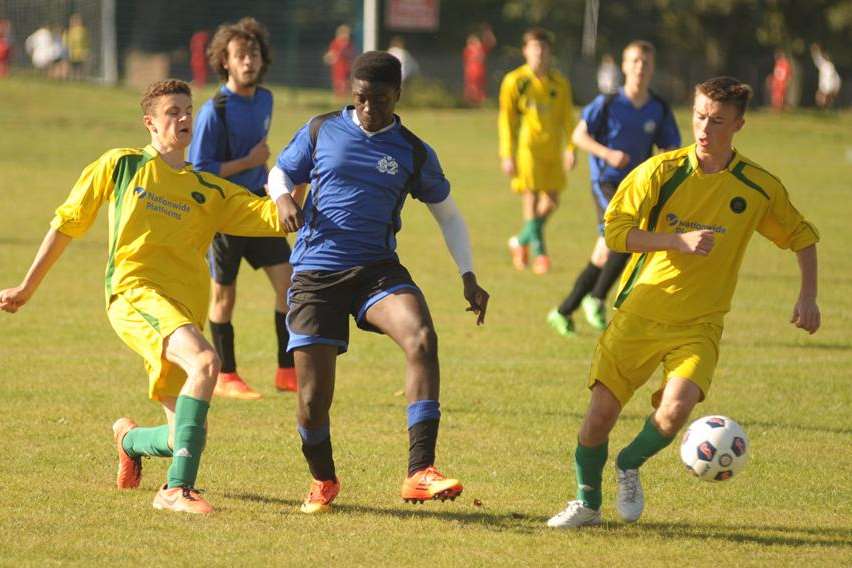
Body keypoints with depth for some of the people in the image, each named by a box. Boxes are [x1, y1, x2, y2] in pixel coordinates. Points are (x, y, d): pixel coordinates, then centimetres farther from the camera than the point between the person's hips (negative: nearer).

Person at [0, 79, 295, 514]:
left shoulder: (211, 192, 18)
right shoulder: (120, 166, 11)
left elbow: (276, 217, 7)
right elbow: (66, 224, 17)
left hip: (185, 311, 5)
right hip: (135, 294, -5)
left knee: (187, 440, 1)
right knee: (205, 362, -33)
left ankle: (130, 438, 38)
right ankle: (177, 489, -34)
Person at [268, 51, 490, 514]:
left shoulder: (414, 153, 5)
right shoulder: (321, 131, 5)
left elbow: (447, 215, 15)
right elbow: (279, 174, 17)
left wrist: (468, 277, 5)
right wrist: (284, 198, -7)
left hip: (377, 268, 0)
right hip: (315, 273, 0)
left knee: (421, 338, -31)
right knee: (313, 399, -5)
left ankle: (420, 472, -35)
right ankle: (322, 482, 28)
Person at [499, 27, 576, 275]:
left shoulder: (559, 83, 7)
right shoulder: (514, 81, -2)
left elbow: (567, 118, 10)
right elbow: (506, 121, 0)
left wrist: (570, 148, 1)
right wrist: (507, 155, -5)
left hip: (552, 150, 4)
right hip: (527, 148, -4)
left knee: (551, 201, 6)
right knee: (531, 198, -8)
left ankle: (521, 241, 26)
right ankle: (538, 252, -1)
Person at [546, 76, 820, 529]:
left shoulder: (760, 188, -1)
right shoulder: (662, 172, -7)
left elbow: (802, 237, 15)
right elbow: (616, 231, -12)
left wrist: (807, 296, 3)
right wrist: (680, 241, -23)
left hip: (699, 325, 0)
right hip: (639, 315, 0)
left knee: (675, 410, -22)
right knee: (602, 409, -4)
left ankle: (630, 466, 11)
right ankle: (587, 502, 22)